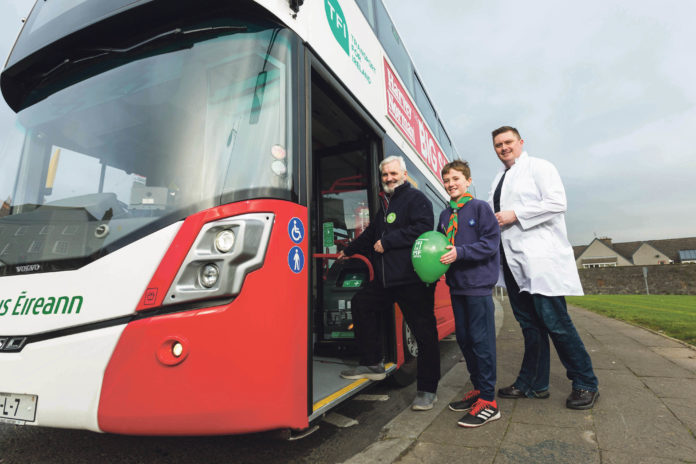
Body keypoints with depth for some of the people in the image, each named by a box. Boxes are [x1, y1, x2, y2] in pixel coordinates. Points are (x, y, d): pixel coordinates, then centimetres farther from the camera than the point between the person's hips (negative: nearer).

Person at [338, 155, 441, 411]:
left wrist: (387, 242, -16)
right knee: (361, 303, 12)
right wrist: (348, 250, 41)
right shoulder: (386, 203, 23)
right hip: (386, 278, 9)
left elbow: (422, 229, -19)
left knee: (424, 332, -3)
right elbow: (371, 234, 34)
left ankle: (427, 390, 12)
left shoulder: (416, 198, -3)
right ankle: (372, 364, 24)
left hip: (413, 278, -9)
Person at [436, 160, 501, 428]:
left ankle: (488, 401, 7)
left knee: (481, 340, -4)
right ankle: (478, 390, 28)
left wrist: (460, 252, -22)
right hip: (456, 286, 7)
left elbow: (491, 241, -13)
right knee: (464, 339, 13)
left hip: (478, 285, -7)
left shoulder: (480, 208, -4)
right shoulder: (445, 215, 14)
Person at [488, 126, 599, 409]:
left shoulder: (538, 167, 0)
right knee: (529, 324, 12)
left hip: (541, 258, -7)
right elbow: (493, 212, 27)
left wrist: (515, 215, -15)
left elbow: (557, 202, -13)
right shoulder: (499, 179, 21)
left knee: (555, 321, -5)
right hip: (513, 260, 7)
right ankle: (533, 384, 21)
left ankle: (586, 384, 12)